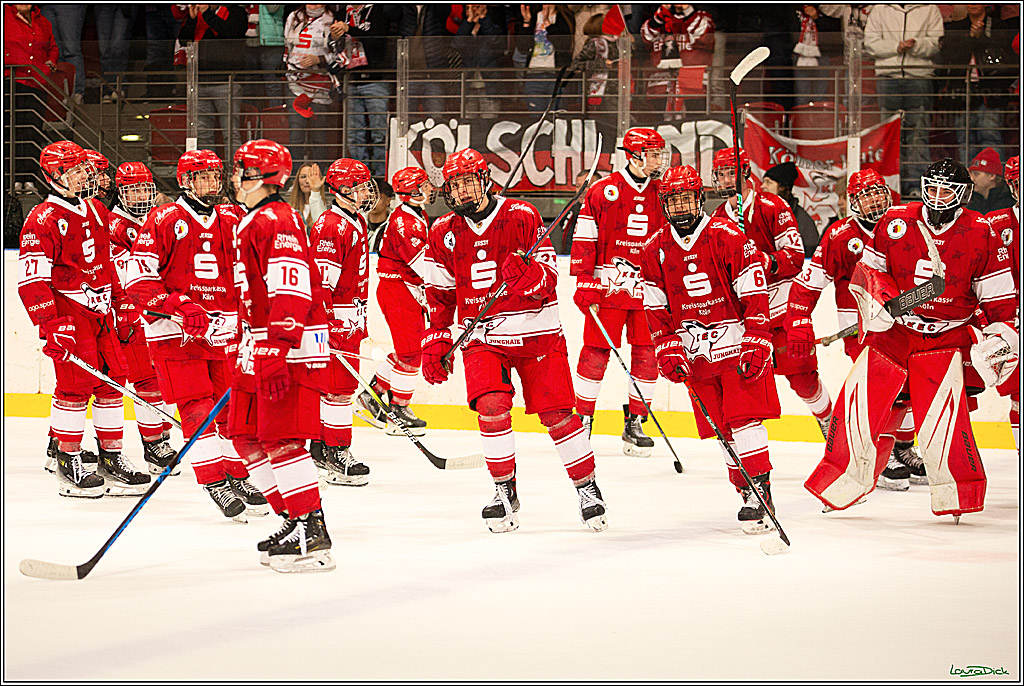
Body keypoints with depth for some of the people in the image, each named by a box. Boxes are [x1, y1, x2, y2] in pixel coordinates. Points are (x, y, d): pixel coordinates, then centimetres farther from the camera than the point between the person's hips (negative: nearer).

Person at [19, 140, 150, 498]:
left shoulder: (96, 210, 12)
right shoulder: (43, 220, -12)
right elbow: (31, 280, -17)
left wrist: (120, 304, 21)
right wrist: (50, 327, -24)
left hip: (99, 309, 8)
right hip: (66, 308, -8)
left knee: (112, 378, 5)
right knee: (77, 382, -11)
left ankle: (111, 459, 14)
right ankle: (67, 464, -2)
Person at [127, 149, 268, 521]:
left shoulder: (234, 220, 10)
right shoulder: (164, 220, -5)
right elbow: (139, 276, -10)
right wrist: (179, 308, -19)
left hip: (225, 330, 5)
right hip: (175, 333, -5)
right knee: (197, 406, -9)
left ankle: (238, 476, 19)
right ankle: (215, 484, -8)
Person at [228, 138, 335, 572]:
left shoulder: (277, 220, -13)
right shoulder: (251, 223, 21)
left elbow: (291, 289, -23)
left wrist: (278, 350, -28)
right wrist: (247, 351, 29)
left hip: (293, 344, -11)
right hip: (262, 346, 11)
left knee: (280, 438, -14)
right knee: (247, 436, 10)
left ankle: (312, 535, -14)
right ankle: (294, 521, 15)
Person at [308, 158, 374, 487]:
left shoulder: (357, 222, 15)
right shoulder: (330, 226, -16)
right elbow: (320, 278, -21)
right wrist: (321, 323, -24)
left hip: (351, 318, 10)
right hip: (333, 316, -10)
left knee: (344, 383, 13)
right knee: (339, 385, -9)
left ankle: (322, 445, 22)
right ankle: (336, 457, -5)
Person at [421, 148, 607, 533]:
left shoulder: (522, 217, -8)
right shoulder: (444, 234, 3)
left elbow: (548, 276, -12)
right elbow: (439, 295, 11)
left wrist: (526, 275, -33)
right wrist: (436, 343, 6)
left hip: (536, 332, -2)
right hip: (483, 336, 2)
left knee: (557, 413, -4)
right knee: (491, 406, -18)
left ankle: (587, 487, 14)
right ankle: (505, 491, -2)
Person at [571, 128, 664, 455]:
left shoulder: (660, 194, 10)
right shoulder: (603, 192, -4)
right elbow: (584, 240, -3)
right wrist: (585, 283, -8)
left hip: (647, 287, 4)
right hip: (607, 284, -4)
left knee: (646, 353, 1)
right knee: (596, 352, -3)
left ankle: (635, 423, 12)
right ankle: (582, 419, 10)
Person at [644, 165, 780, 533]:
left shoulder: (727, 236, -9)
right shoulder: (655, 249, 4)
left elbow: (755, 295, -9)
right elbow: (656, 309, 9)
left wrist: (756, 345, -14)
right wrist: (668, 351, 0)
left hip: (736, 341, -4)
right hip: (694, 352, 4)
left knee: (744, 418, -13)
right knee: (719, 428, 1)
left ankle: (760, 492, -11)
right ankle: (746, 490, 9)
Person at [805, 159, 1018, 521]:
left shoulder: (981, 234, -5)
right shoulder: (896, 222, -2)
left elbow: (1000, 298, 0)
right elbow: (867, 269, 9)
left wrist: (1001, 336, -8)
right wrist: (873, 295, -9)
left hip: (945, 338, -2)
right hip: (892, 329, 2)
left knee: (940, 409, -19)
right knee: (860, 397, -7)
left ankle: (957, 492, -2)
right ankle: (842, 480, 11)